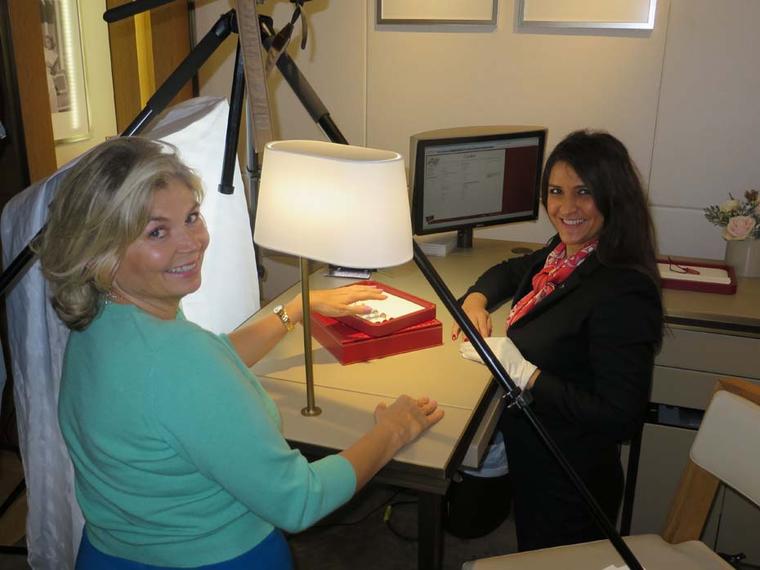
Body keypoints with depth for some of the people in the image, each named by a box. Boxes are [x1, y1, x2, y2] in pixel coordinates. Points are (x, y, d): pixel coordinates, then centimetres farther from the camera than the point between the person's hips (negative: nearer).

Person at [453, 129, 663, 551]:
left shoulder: (623, 292, -28)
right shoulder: (565, 253, -2)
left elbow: (621, 418, -29)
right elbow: (511, 271, 19)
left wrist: (524, 372, -28)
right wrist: (477, 297, -1)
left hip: (567, 485, -7)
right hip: (529, 456, 7)